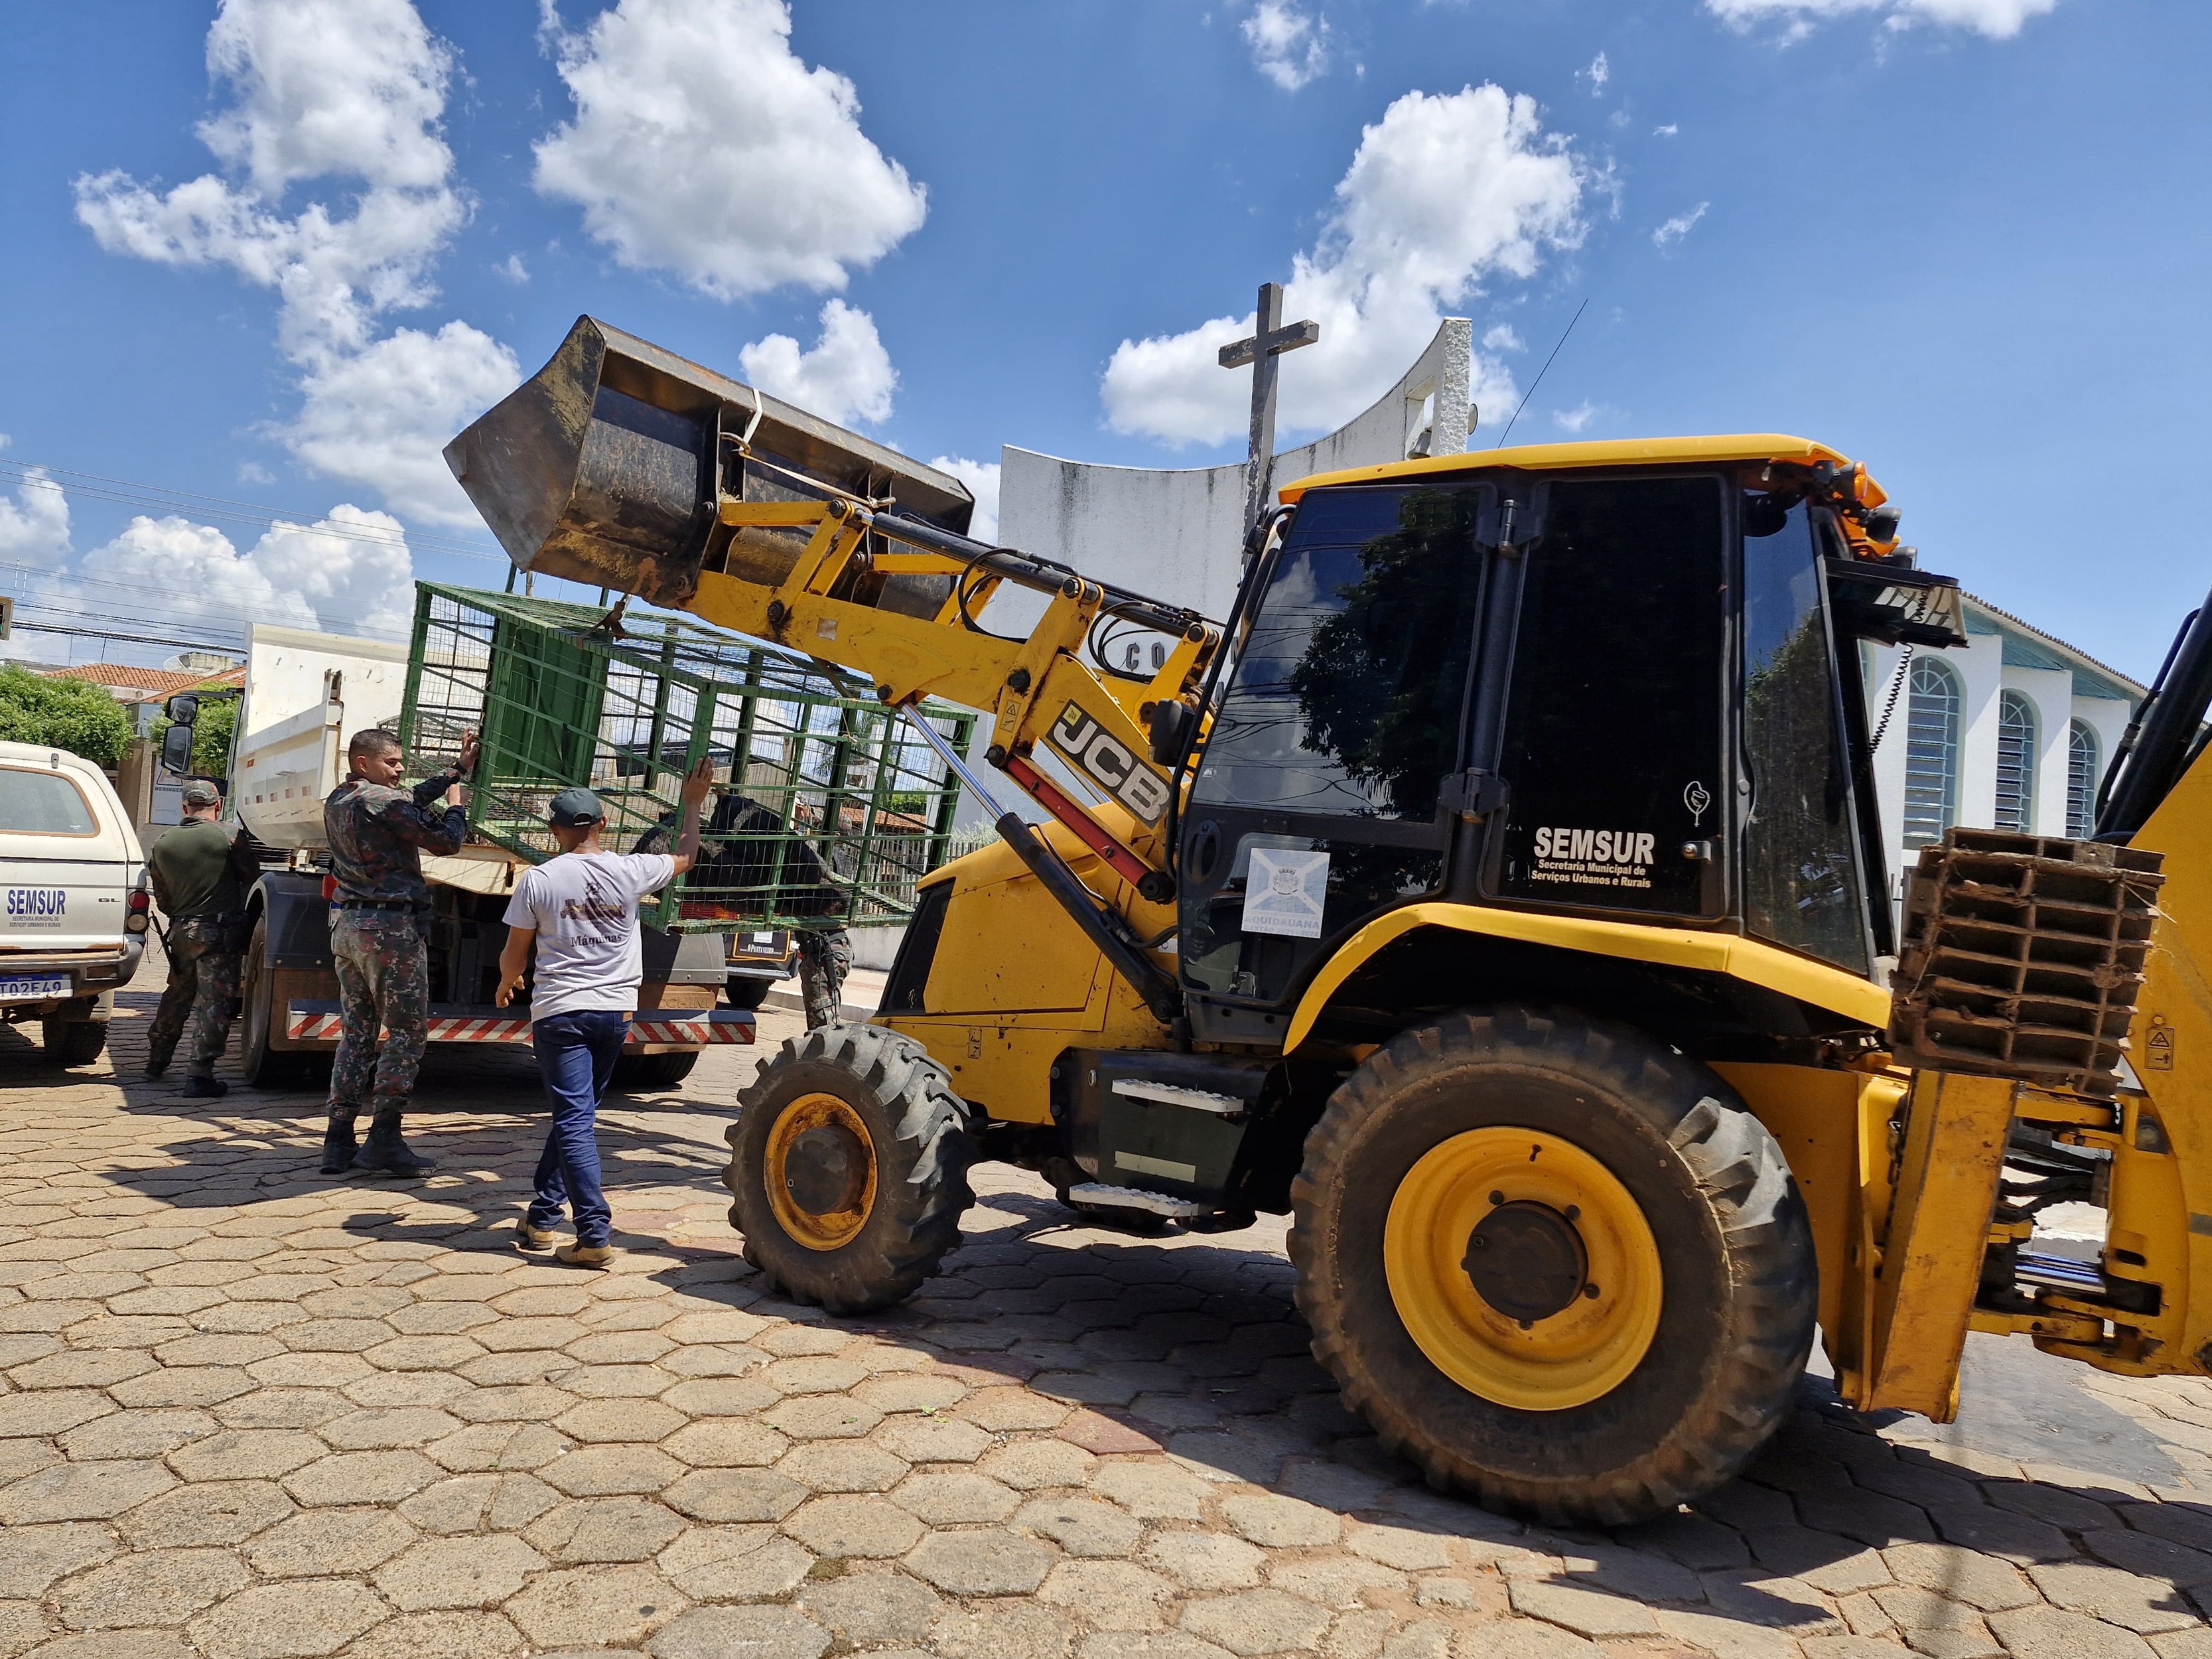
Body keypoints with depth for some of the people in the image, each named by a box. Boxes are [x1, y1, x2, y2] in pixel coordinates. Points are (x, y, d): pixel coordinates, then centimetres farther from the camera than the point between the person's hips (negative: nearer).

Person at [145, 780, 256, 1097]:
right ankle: (199, 1075, -6)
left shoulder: (162, 846, 7)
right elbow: (250, 876, -1)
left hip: (180, 932, 6)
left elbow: (162, 900, 12)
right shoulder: (229, 838, -11)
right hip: (217, 934, -6)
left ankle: (157, 1060, 38)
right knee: (213, 1004, -3)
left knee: (176, 996, 23)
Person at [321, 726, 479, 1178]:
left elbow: (413, 800, 24)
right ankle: (384, 1141, -4)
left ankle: (339, 1142, 11)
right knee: (407, 1034, -2)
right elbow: (446, 841, -11)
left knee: (355, 1034, 11)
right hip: (391, 927, -9)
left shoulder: (336, 803, 16)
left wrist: (458, 768, 26)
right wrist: (458, 804, 8)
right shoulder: (381, 802, -13)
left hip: (346, 926, 9)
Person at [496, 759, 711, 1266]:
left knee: (574, 1120, -5)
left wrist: (506, 983, 24)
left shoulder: (537, 881, -6)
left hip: (559, 1012, -3)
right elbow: (685, 857, 18)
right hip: (616, 1011, 3)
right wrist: (693, 803, 30)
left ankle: (594, 1235, -12)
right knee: (576, 1116, 17)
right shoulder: (630, 871, -2)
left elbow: (514, 956, 1)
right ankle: (542, 1216, 26)